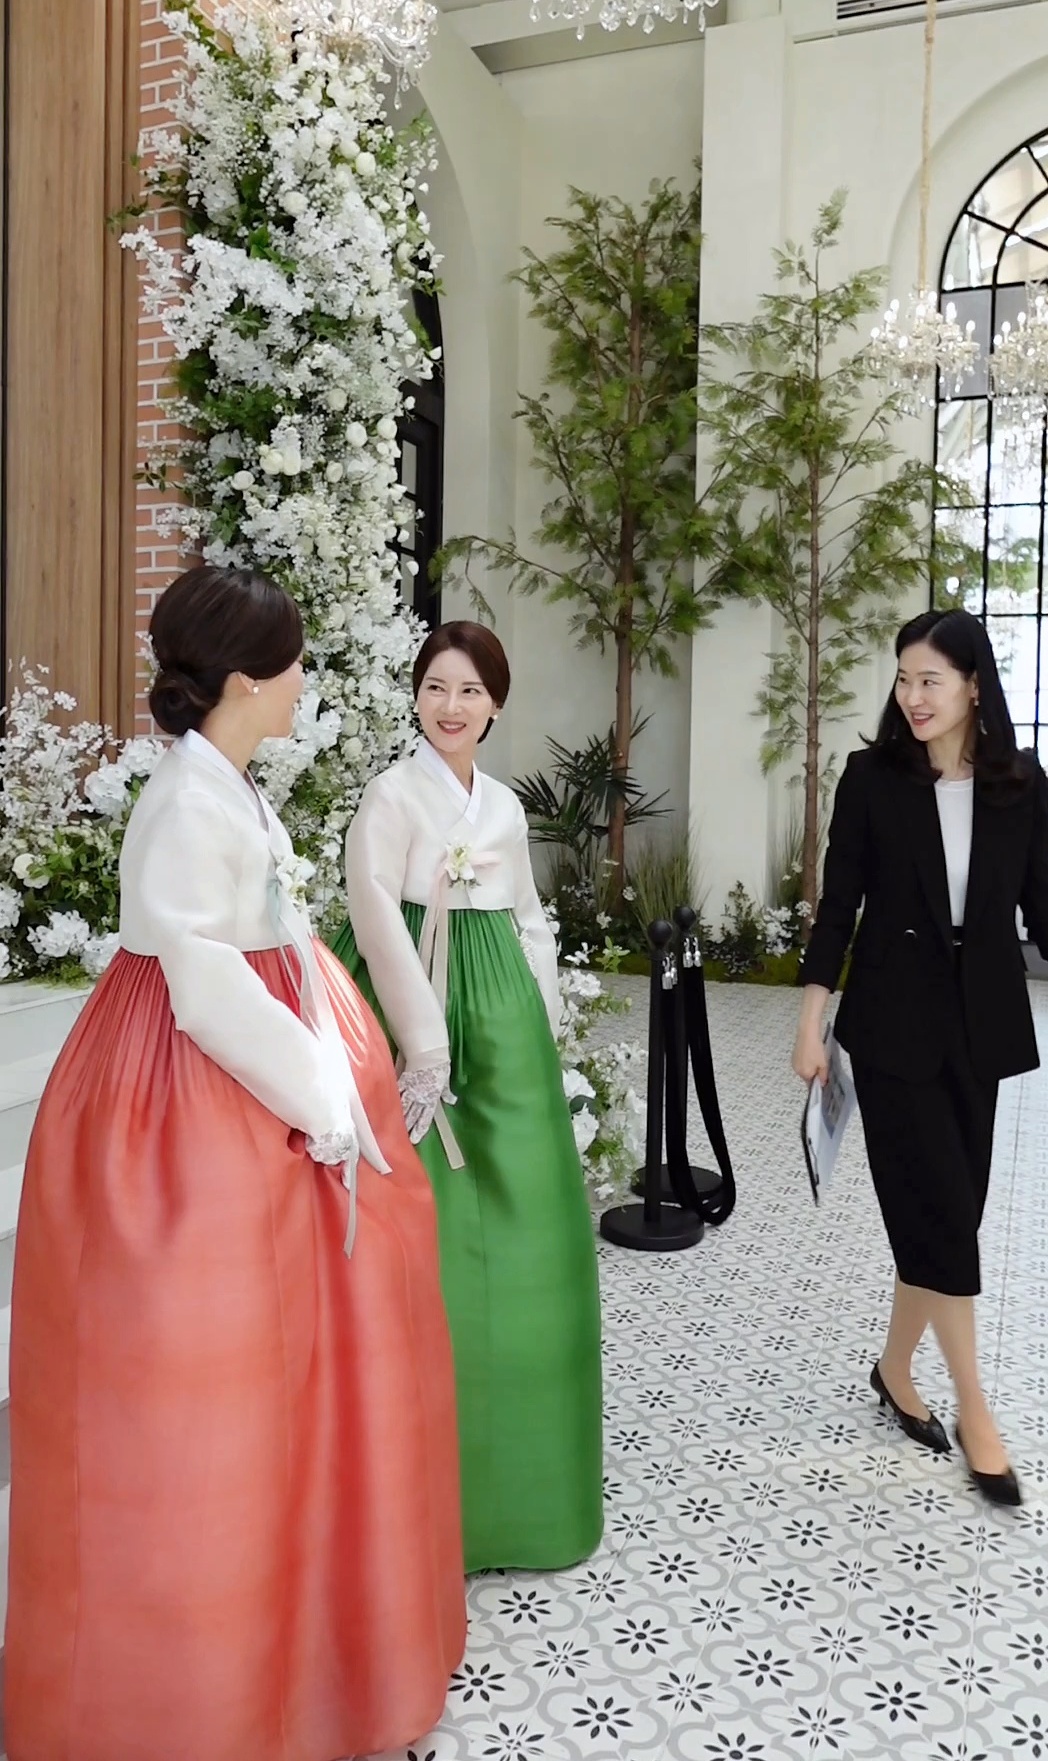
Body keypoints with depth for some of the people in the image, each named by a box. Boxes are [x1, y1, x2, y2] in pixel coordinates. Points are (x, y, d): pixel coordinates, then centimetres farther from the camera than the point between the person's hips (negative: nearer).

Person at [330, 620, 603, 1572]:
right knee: (439, 1228, -2)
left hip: (506, 1023, 7)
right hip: (431, 1018, -6)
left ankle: (510, 1465, 30)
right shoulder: (394, 792, -5)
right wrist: (426, 1042, -18)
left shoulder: (505, 804, 15)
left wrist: (543, 1028, 11)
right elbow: (376, 912, -15)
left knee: (520, 1225, 11)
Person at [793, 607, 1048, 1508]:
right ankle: (974, 1407, 13)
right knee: (940, 1203, -2)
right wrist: (811, 1021, -5)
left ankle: (896, 1368, 30)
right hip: (894, 1017, -3)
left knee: (946, 1205, 10)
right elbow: (839, 901, -3)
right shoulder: (873, 775, -6)